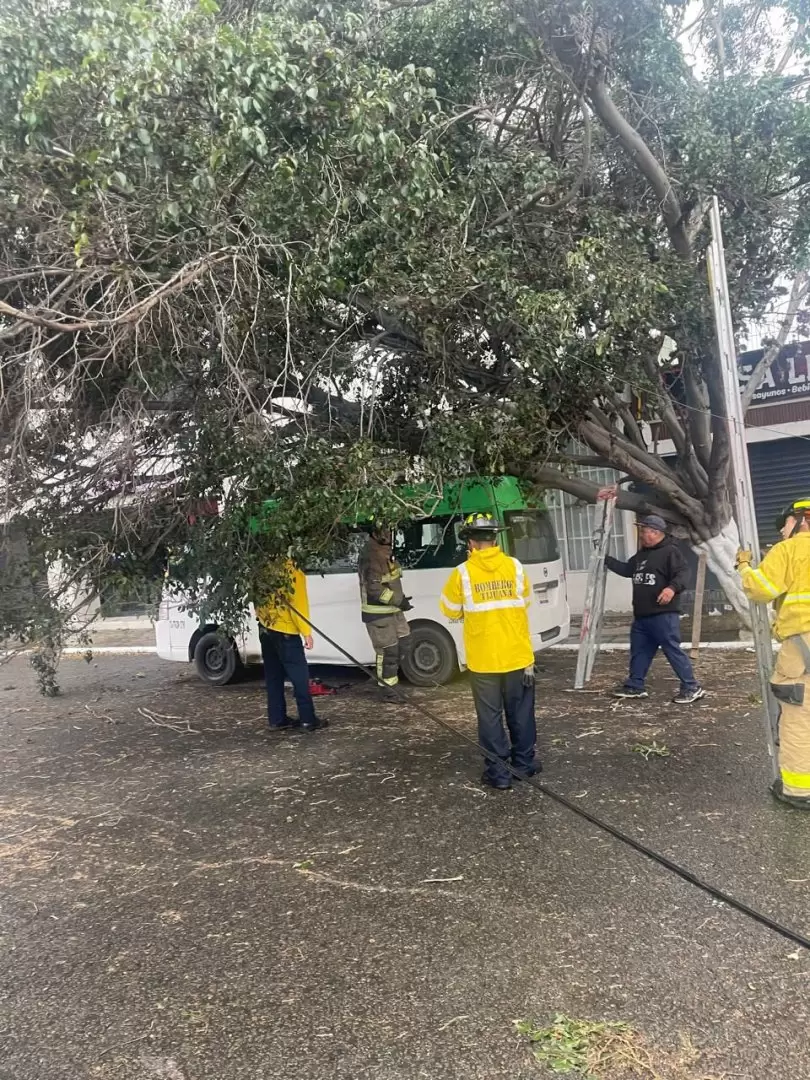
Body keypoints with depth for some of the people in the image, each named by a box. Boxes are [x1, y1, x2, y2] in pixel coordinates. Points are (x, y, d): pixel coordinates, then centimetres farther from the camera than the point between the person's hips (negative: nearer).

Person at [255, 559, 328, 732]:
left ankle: (276, 718, 15)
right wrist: (306, 632, -12)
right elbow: (298, 602, -15)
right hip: (285, 630, -7)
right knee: (299, 675, 0)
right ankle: (308, 719, 2)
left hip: (265, 627, 7)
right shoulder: (292, 570, -13)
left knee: (273, 675, 12)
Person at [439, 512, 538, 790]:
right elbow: (524, 602, 9)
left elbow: (450, 612, 1)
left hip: (483, 660, -2)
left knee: (490, 716, 8)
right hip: (517, 655, 2)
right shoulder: (514, 566, -3)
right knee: (520, 712, 17)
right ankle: (524, 762, 30)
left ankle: (497, 771, 13)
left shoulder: (463, 573, -9)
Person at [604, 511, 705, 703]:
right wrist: (605, 559, 28)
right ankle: (635, 686, 24)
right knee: (638, 650, 14)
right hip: (641, 615, 9)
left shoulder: (671, 551, -9)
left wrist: (672, 587, -38)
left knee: (672, 650, -7)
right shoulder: (641, 555, 18)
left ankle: (692, 688, 0)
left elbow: (683, 573, -20)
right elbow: (626, 569, 31)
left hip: (664, 615, -9)